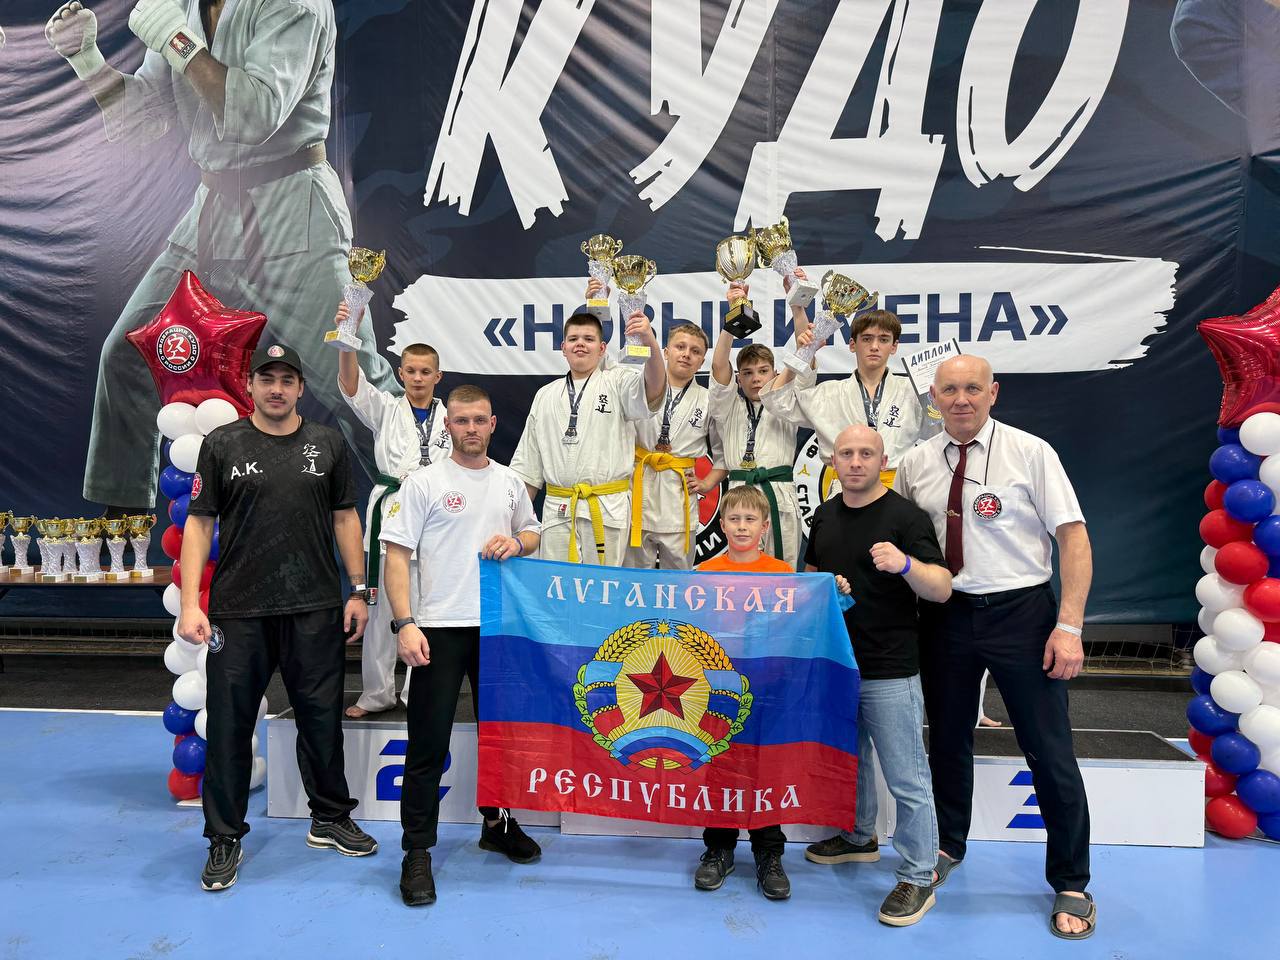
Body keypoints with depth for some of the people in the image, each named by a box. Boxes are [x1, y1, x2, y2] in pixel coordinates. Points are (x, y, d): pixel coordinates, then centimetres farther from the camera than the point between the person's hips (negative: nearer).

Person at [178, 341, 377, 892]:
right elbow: (199, 523, 0)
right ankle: (225, 839, 24)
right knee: (229, 725, 7)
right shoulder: (222, 445, 2)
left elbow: (345, 518, 9)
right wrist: (190, 603, -8)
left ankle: (330, 819, 29)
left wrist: (358, 590, 3)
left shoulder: (327, 445, 6)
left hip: (316, 610, 1)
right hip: (238, 613, -1)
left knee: (322, 719, 11)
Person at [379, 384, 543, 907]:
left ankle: (498, 824, 35)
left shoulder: (510, 482, 9)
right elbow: (396, 555, -8)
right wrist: (405, 623, -17)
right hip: (440, 627, -4)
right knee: (428, 745, 1)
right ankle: (417, 852, 13)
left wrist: (517, 542, -4)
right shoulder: (424, 482, -5)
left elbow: (532, 533, 20)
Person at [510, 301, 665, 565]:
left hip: (607, 510, -3)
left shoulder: (617, 383, 4)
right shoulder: (545, 396, 15)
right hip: (557, 511, 3)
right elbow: (528, 467, 18)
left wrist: (650, 340, -39)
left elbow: (653, 389, -20)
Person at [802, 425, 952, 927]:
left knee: (906, 780, 1)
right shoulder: (825, 515, 7)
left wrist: (905, 564, -36)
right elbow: (811, 574, 21)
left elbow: (942, 589, -18)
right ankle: (858, 837, 43)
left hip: (889, 671, -6)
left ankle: (917, 878, 16)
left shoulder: (906, 516, -12)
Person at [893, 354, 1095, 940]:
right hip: (946, 614, 4)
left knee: (1050, 753, 4)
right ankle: (948, 846, 41)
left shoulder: (1030, 452, -7)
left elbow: (1073, 536, -9)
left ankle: (1070, 884, 25)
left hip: (1021, 612, -3)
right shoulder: (916, 465, 3)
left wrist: (1069, 625, -17)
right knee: (947, 738, 17)